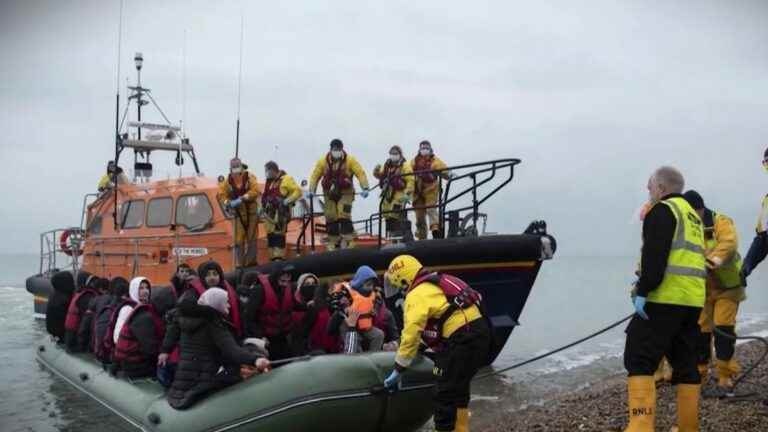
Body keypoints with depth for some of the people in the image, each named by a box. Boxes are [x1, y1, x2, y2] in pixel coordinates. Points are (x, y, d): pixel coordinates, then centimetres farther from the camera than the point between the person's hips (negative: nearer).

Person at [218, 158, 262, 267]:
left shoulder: (250, 177, -4)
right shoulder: (228, 181, 4)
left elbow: (256, 190, -15)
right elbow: (222, 195, 4)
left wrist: (243, 198, -24)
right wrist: (228, 203, -15)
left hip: (251, 211, -2)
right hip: (239, 212, 2)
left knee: (252, 237, 2)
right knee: (239, 239, -1)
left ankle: (252, 261, 10)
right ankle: (241, 263, 5)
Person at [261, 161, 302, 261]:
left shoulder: (286, 179, -6)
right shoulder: (269, 181, 19)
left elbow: (298, 191, -9)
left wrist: (288, 200, -18)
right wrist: (263, 206, 20)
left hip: (280, 213, -8)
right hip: (269, 213, 8)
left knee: (278, 236, -12)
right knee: (270, 235, 9)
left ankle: (279, 258, -10)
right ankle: (273, 258, 16)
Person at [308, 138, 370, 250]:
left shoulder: (350, 160, -9)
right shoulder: (323, 161, -4)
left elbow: (360, 173, -12)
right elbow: (315, 175, 0)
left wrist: (365, 188, -23)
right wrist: (311, 190, -9)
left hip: (345, 193, -3)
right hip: (329, 193, 3)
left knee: (344, 216, -15)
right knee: (331, 218, 4)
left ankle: (348, 242, -11)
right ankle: (333, 243, 17)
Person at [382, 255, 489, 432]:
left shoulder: (416, 295, -8)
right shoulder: (436, 284, 20)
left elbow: (411, 335, -14)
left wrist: (398, 371, -9)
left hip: (464, 339, -10)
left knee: (445, 393, -3)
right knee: (458, 387, 24)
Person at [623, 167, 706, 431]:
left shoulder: (662, 210, -4)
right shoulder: (693, 215, 24)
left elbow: (654, 256, -17)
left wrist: (643, 291, -18)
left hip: (665, 298, -9)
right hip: (694, 300, 9)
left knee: (639, 359, -9)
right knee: (685, 362, 13)